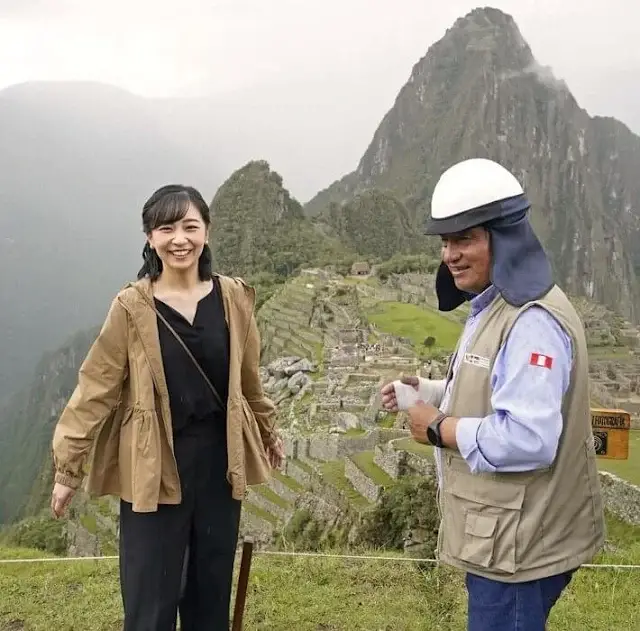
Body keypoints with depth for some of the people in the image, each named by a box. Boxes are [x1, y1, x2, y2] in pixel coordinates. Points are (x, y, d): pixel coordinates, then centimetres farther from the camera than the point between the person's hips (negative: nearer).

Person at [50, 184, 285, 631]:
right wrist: (68, 468, -4)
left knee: (212, 590, 15)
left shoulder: (233, 298, -1)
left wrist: (268, 433, 24)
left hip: (219, 460, 3)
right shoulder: (132, 308, -9)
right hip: (155, 468, -3)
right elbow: (96, 390, -5)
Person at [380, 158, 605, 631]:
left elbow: (528, 439, -31)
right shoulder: (496, 307, 10)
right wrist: (427, 393, 3)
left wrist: (438, 429, -19)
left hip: (519, 544, -10)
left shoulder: (533, 320, -24)